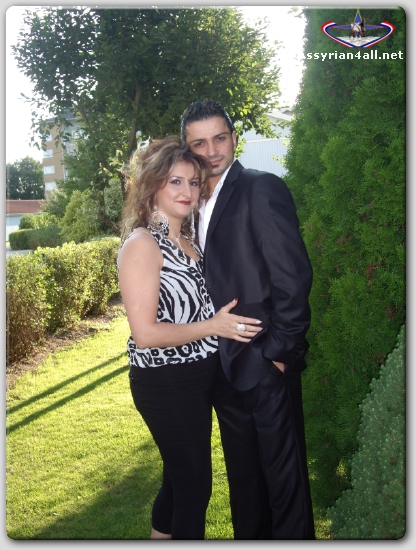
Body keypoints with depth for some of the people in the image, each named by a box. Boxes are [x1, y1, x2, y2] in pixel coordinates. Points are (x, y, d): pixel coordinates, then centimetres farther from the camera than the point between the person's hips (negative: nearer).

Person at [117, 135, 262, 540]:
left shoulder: (188, 239, 8)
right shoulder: (142, 244, -18)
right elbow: (145, 332, -22)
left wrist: (232, 319, 4)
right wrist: (213, 327, -19)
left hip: (198, 377, 8)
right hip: (166, 384, -8)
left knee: (180, 475, 24)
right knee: (195, 484, 6)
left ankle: (162, 536, 47)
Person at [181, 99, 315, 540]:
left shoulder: (262, 189, -11)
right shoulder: (196, 203, 11)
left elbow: (293, 276, -16)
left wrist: (278, 350, -14)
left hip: (266, 364, -7)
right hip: (224, 367, 7)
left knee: (283, 474, 9)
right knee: (242, 474, 22)